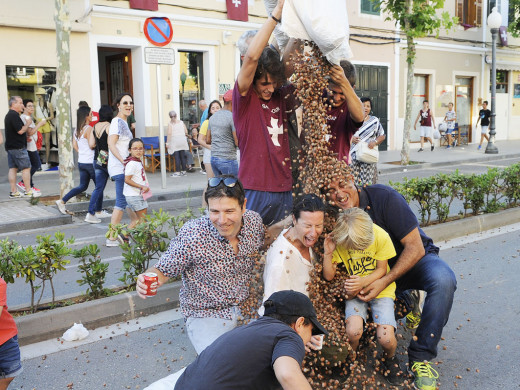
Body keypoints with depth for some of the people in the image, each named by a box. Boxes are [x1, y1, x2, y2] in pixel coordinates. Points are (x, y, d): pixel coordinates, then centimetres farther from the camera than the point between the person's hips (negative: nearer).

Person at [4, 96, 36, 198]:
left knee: (13, 168, 8)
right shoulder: (14, 115, -16)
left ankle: (13, 192, 9)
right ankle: (28, 191, -1)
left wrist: (28, 131, 15)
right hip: (18, 147, -10)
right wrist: (28, 124, -6)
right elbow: (20, 131, -21)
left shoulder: (8, 115, 17)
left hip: (10, 146, 10)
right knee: (26, 168, -3)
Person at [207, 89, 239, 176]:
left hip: (213, 158, 8)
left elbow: (208, 140, 15)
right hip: (227, 159, -8)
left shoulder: (213, 117, 12)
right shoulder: (232, 117, -13)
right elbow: (238, 143, -15)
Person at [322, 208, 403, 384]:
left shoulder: (380, 236, -19)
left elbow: (382, 269, -6)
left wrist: (363, 282, -24)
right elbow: (329, 276, -8)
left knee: (386, 338, -21)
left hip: (380, 289, 0)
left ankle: (390, 358, 18)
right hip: (355, 291, 1)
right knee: (353, 332, -27)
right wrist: (327, 254, -26)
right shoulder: (339, 240, -16)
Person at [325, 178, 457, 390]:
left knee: (443, 280, -35)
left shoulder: (385, 197, -25)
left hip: (414, 258, -4)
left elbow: (415, 248, -24)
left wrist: (385, 281, -32)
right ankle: (404, 302, 12)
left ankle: (420, 357, -22)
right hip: (379, 269, 4)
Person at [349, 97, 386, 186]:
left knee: (367, 182, -7)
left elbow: (382, 136, 12)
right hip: (353, 157, 1)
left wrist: (375, 142, -8)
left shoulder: (374, 121, 9)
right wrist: (351, 138, -9)